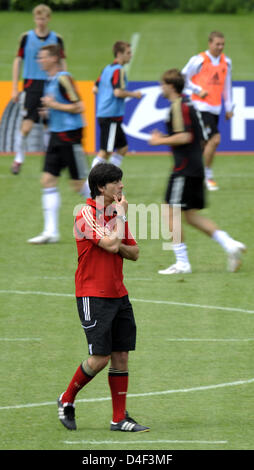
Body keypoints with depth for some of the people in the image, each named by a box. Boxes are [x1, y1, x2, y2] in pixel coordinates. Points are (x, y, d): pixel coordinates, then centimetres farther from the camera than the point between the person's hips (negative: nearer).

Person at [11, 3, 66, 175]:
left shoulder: (56, 39, 4)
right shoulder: (26, 37, 2)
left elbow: (62, 64, 10)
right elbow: (18, 61, 7)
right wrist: (15, 88, 4)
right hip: (32, 85, -1)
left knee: (49, 126, 2)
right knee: (26, 126, -10)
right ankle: (19, 159, 8)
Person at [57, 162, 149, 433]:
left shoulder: (116, 213, 13)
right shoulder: (87, 214, -12)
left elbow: (134, 253, 15)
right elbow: (111, 243, -24)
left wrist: (119, 247, -6)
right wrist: (121, 215, -10)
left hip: (118, 294, 8)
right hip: (93, 296, -8)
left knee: (121, 356, 3)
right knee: (99, 358, -9)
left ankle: (119, 418, 7)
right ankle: (67, 400, 13)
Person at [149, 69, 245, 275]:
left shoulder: (179, 106, -14)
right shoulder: (187, 103, 16)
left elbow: (185, 137, -24)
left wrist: (160, 141, -11)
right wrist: (166, 139, 20)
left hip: (185, 169, -10)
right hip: (196, 167, 10)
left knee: (172, 213, -4)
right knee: (191, 216, 13)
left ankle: (182, 263, -4)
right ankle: (229, 244, 4)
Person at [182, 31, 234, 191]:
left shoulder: (226, 62, 10)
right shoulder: (199, 60, -8)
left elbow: (227, 85, 19)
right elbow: (183, 77, 0)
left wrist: (229, 107, 17)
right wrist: (198, 90, -10)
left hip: (215, 108, 6)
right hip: (201, 106, -6)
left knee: (203, 142, 9)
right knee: (214, 139, -16)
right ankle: (208, 176, -7)